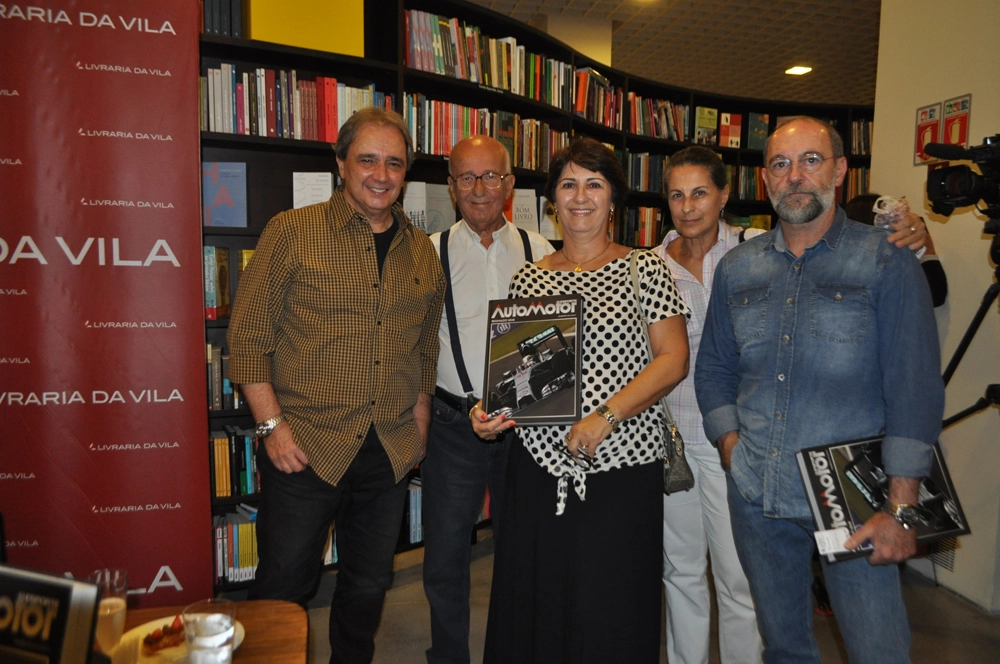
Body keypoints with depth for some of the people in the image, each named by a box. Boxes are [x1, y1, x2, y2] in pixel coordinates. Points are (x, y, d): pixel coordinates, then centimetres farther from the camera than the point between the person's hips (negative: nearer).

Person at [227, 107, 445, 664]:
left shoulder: (423, 252, 8)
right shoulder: (293, 232, -5)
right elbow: (248, 337, -6)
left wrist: (419, 426, 9)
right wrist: (273, 424, -11)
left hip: (391, 451, 4)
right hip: (306, 447, -4)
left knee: (370, 582, 18)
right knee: (286, 582, 8)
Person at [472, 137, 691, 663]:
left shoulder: (645, 268, 1)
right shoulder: (528, 279, 11)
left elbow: (673, 360, -6)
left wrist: (604, 417, -16)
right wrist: (491, 410, -5)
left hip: (623, 465, -3)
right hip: (540, 464, 3)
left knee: (607, 617, 1)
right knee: (532, 607, 9)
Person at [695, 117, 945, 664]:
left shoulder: (886, 263, -6)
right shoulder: (736, 268, 6)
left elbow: (915, 389, -10)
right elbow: (713, 367, 13)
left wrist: (900, 509, -13)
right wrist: (730, 445, -2)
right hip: (755, 496, 4)